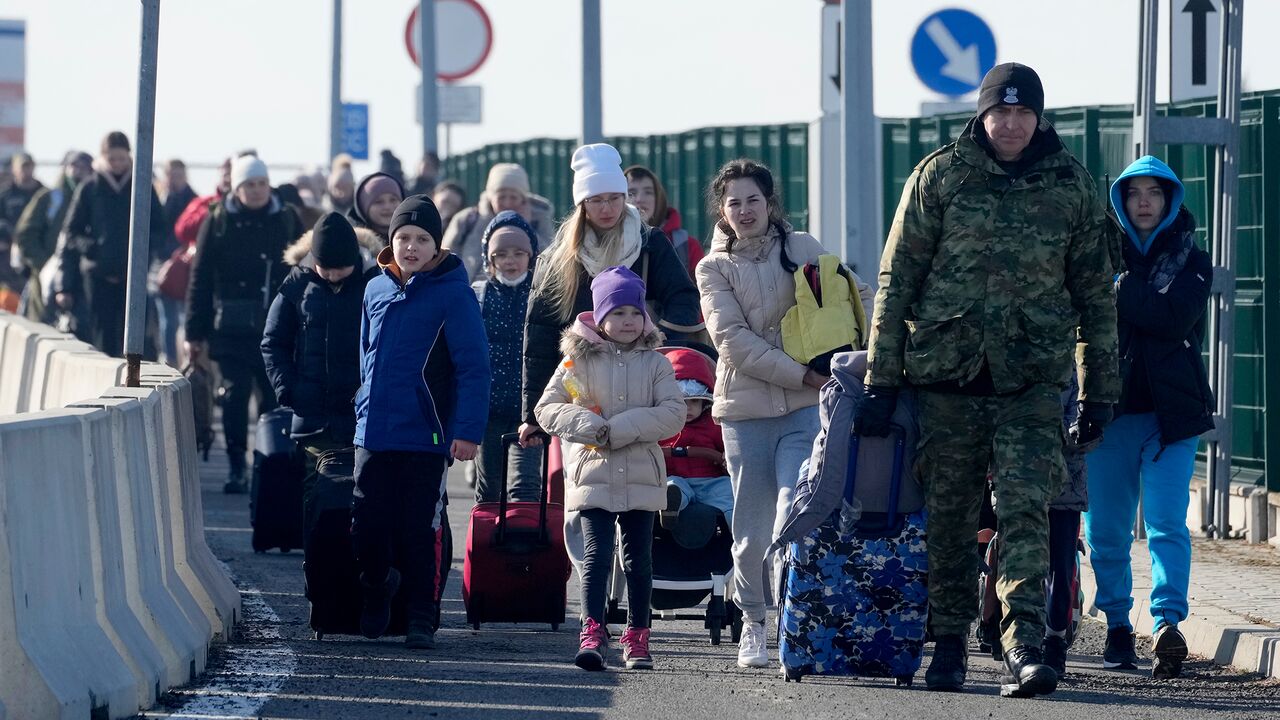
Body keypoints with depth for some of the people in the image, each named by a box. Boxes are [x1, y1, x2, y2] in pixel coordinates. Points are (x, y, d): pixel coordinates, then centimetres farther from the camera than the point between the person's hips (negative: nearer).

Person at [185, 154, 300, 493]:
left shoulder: (286, 219, 6)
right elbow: (200, 278, 2)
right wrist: (195, 332, -2)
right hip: (232, 325, -1)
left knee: (275, 395, 3)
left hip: (276, 325, 1)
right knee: (235, 393, -5)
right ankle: (236, 467, 1)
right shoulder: (219, 221, 1)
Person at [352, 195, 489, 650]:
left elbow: (473, 368, -9)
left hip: (426, 439, -4)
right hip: (373, 435, 4)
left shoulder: (453, 294, -7)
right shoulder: (377, 290, 10)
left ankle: (421, 620, 11)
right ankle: (378, 585, 32)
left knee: (418, 532, 1)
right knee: (366, 528, 4)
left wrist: (467, 430, -15)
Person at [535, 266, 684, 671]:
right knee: (596, 554, -10)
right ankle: (592, 634, -13)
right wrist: (590, 427, -15)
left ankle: (637, 637, 16)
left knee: (639, 558, 7)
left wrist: (619, 430, -16)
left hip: (641, 477, 1)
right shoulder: (579, 360, 4)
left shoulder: (655, 364, 5)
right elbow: (547, 409, 2)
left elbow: (673, 413, -6)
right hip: (592, 474, -1)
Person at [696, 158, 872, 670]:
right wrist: (801, 375, -15)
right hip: (746, 410, 0)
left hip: (805, 409, 0)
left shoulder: (801, 248, 7)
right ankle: (753, 623, 19)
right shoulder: (714, 269, 4)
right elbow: (733, 340, -8)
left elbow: (859, 296, 13)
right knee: (752, 531, 4)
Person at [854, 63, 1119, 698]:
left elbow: (1095, 292, 13)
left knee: (1025, 509, -13)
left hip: (1032, 378, -1)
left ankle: (1024, 648, -21)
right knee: (948, 515, 6)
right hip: (946, 369, 1)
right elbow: (896, 279, 4)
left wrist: (1100, 390, 11)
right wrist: (881, 379, -1)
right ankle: (948, 642, 18)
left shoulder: (1071, 186, 7)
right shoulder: (940, 176, 3)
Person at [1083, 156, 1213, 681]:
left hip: (1170, 411, -2)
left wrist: (1120, 292, -11)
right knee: (1106, 530, 4)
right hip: (1110, 406, 2)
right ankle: (1118, 626, 18)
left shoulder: (1191, 261, 9)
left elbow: (1176, 318, -9)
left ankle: (1168, 624, -26)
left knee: (1167, 524, -15)